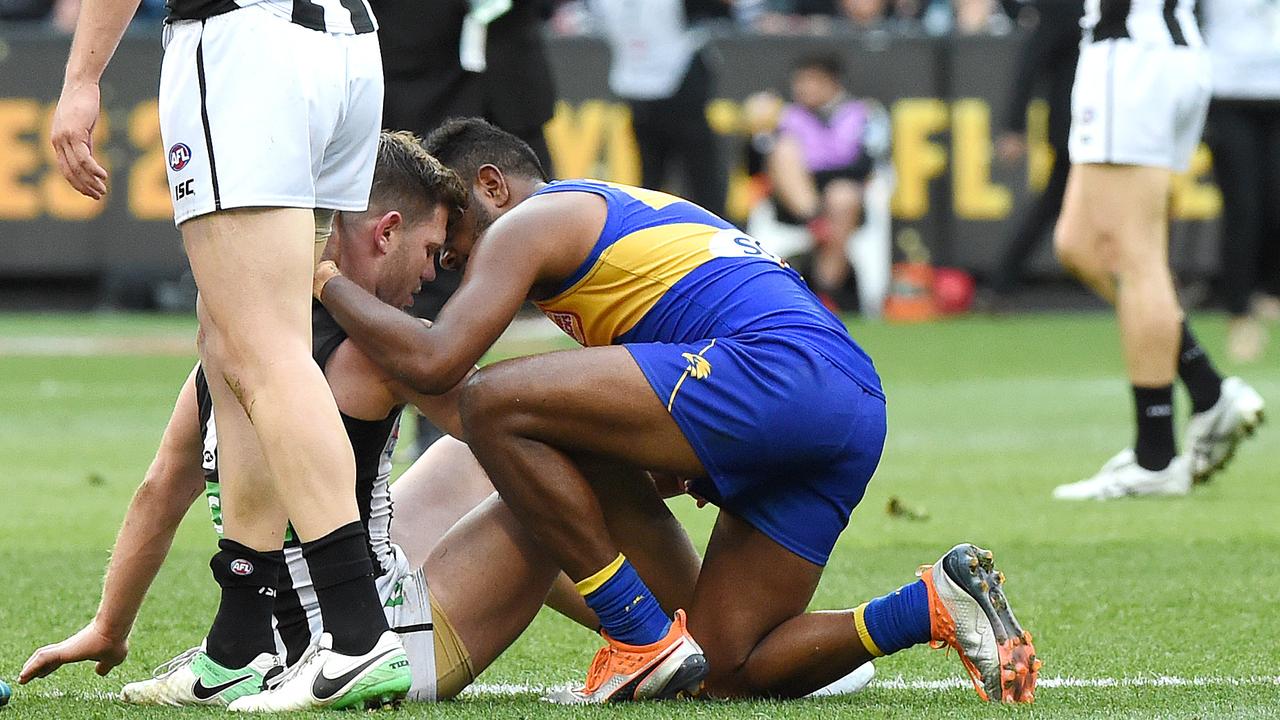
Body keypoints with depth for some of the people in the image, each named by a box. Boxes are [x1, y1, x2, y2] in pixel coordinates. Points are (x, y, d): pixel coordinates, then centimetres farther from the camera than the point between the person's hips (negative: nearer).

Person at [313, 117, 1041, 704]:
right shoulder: (635, 207, 36)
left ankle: (645, 641, -10)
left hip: (776, 369, -9)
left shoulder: (530, 221, 8)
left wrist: (329, 279, 7)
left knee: (494, 406, -12)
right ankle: (940, 603, -1)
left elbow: (433, 362, -6)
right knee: (731, 672, 11)